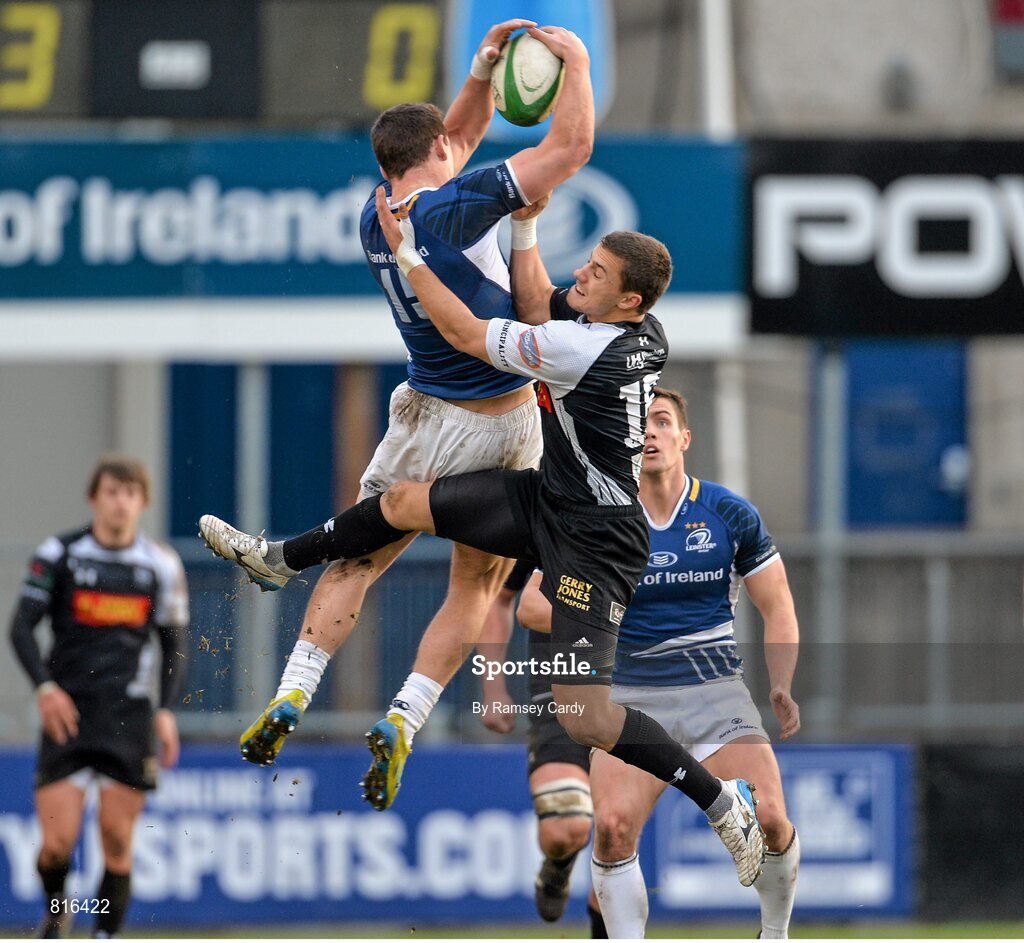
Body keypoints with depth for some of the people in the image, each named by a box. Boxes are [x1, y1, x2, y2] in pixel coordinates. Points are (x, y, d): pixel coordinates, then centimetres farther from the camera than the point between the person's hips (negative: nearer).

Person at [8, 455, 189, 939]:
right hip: (67, 712, -1)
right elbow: (21, 626, 0)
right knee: (58, 841, -7)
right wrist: (45, 687, -15)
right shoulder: (59, 554, 1)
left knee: (117, 840, -3)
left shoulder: (162, 565, 6)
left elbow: (173, 644, 14)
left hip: (130, 716, 1)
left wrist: (165, 710, 2)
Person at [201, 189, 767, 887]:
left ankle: (723, 802, -1)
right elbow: (536, 307, 15)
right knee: (402, 503, 12)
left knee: (586, 721, -16)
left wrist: (408, 253, -7)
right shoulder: (645, 331, -4)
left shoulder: (583, 349, -29)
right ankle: (277, 559, 36)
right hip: (547, 496, 10)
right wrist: (525, 226, 9)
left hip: (593, 540, -10)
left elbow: (469, 336, -14)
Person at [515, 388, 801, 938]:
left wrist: (782, 687, -4)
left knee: (768, 819, -18)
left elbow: (777, 609, 11)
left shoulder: (730, 514, 4)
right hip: (632, 697, 0)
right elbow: (530, 605, 4)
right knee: (613, 826, -22)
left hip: (716, 691, 0)